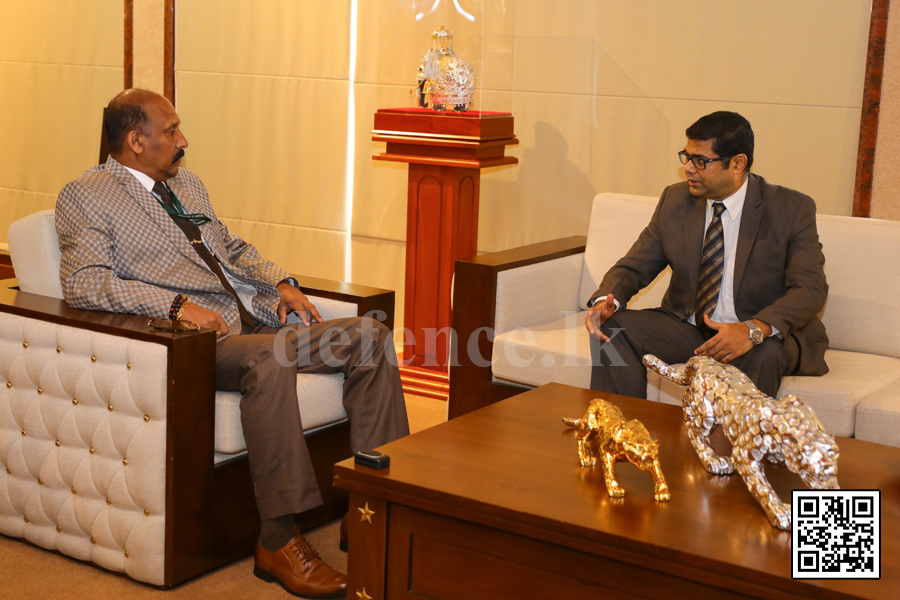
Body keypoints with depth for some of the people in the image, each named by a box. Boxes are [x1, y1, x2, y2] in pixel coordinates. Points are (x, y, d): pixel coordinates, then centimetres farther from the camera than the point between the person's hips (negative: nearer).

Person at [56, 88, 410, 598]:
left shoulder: (187, 183, 25)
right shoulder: (85, 197, 0)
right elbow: (83, 282, -14)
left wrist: (282, 281, 11)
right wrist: (178, 304, -23)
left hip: (257, 318, 8)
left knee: (371, 337, -9)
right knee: (270, 360, -39)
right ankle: (278, 542, -31)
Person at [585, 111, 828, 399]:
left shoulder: (792, 209, -10)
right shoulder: (674, 200, 3)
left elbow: (810, 289, -19)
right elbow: (634, 267, 5)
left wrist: (754, 330, -37)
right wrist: (606, 300, -19)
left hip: (768, 335, -4)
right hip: (686, 329, 4)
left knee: (762, 354, -38)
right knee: (612, 328, -19)